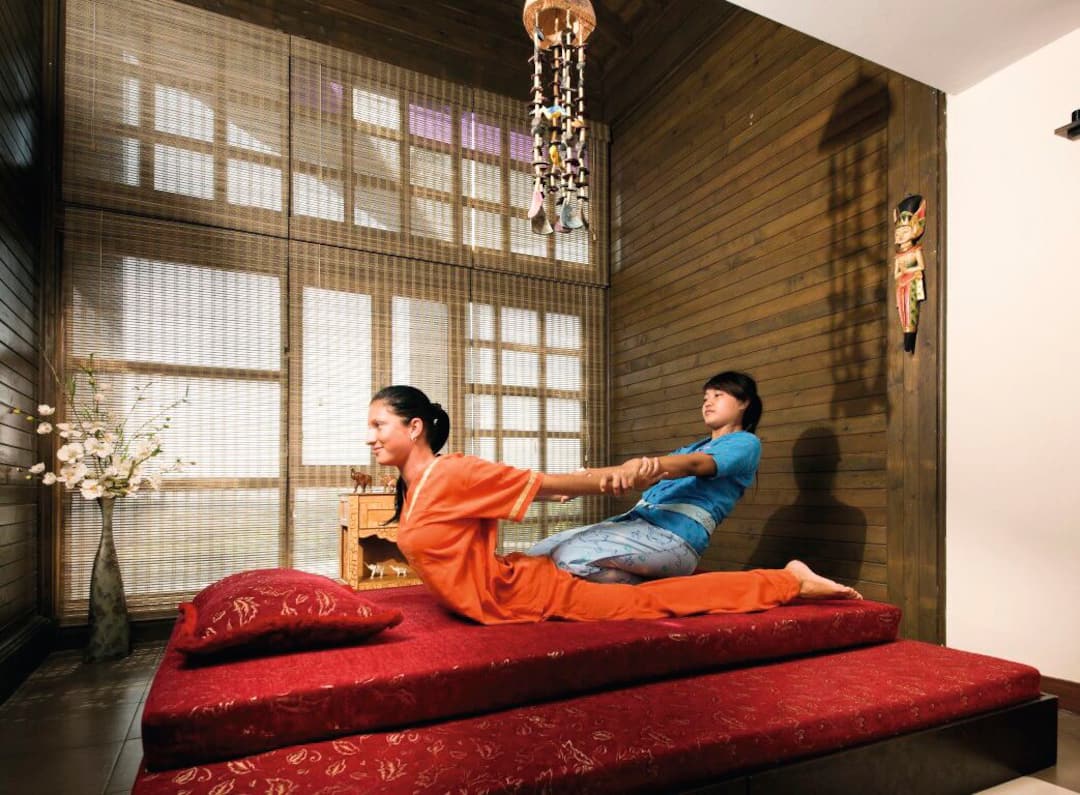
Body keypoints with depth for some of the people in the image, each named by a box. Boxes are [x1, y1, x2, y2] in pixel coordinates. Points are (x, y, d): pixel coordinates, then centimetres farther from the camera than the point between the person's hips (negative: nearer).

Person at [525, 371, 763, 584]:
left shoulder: (746, 443, 9)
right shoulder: (693, 447, 31)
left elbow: (694, 465, -14)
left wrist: (649, 463, -35)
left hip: (675, 536, -9)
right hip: (634, 519, 9)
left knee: (572, 558, -30)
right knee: (538, 555, -5)